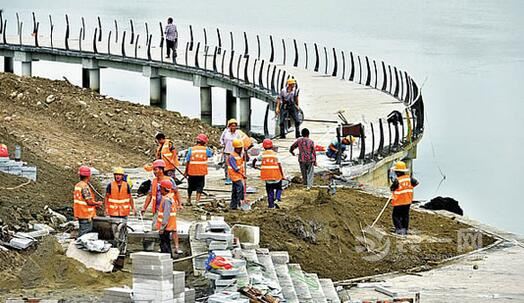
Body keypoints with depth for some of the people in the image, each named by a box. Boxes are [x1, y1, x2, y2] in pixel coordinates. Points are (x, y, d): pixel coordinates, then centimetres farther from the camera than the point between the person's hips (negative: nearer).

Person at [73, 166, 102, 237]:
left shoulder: (77, 185, 11)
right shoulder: (85, 186, -19)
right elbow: (89, 201, -22)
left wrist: (94, 204, 17)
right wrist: (98, 203, -3)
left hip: (80, 214, 10)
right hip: (86, 215, -10)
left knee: (81, 233, 16)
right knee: (85, 234, -5)